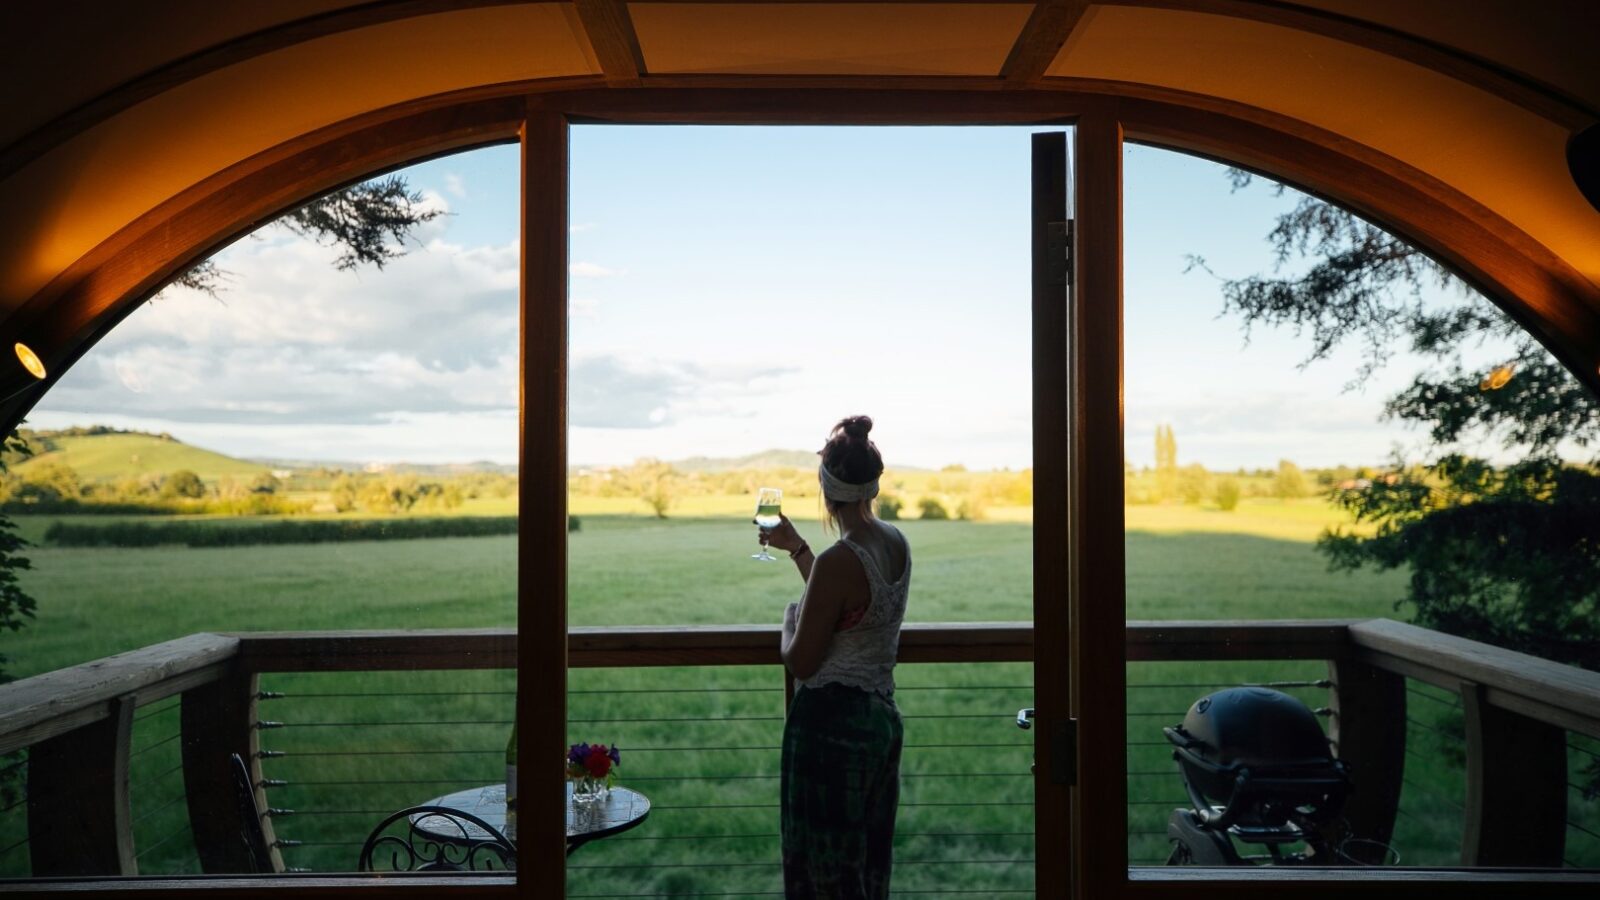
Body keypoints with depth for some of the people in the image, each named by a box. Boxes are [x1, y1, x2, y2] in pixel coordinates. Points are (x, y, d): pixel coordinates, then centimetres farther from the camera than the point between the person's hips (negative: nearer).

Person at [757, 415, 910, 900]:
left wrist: (790, 616, 3)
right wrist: (796, 547, 22)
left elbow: (801, 662, -16)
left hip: (832, 727, -8)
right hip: (882, 718, 8)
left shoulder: (837, 562, -24)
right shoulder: (896, 542, 1)